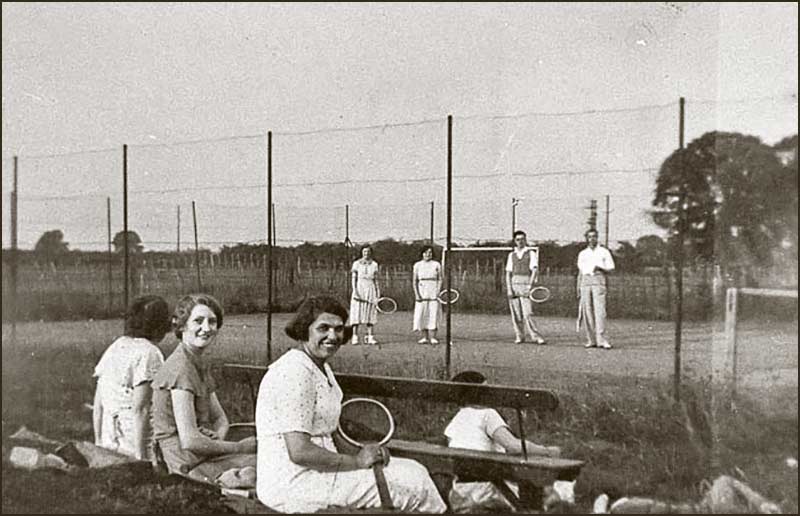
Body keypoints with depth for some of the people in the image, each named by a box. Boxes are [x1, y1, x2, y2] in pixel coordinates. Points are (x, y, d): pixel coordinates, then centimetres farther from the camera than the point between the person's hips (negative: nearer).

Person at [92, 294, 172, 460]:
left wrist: (99, 446, 21)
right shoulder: (149, 354, -10)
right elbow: (139, 409, -16)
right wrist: (141, 457, -15)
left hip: (109, 446, 7)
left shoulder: (114, 348, 12)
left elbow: (98, 405, 14)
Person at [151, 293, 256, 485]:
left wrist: (218, 436, -6)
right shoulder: (181, 368, -17)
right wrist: (239, 447, -14)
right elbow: (190, 441, -23)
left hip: (204, 453, 9)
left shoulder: (200, 365, 14)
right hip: (189, 465, -9)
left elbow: (220, 418, 17)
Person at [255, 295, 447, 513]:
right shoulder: (295, 372, -19)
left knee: (413, 471, 5)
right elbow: (299, 452, -24)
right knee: (413, 483, -11)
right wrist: (356, 461, -14)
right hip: (292, 485, -10)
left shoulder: (322, 368, 13)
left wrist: (360, 453, 1)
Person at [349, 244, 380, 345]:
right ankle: (355, 336, -3)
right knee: (357, 313, -5)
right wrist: (355, 290, -10)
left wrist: (378, 293, 6)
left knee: (370, 314, 1)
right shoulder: (357, 264, 3)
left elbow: (375, 280, 11)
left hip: (370, 290, 2)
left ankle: (369, 337, 4)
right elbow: (354, 279, 1)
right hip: (359, 289, -2)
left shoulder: (374, 264, 8)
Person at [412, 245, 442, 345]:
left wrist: (438, 292, -6)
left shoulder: (437, 265, 6)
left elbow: (440, 280, 7)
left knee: (433, 314, -6)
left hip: (433, 293, -1)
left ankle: (433, 338, -5)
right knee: (421, 314, -2)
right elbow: (414, 281, 6)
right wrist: (416, 294, -5)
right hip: (421, 292, 1)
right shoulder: (417, 265, 7)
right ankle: (425, 337, 5)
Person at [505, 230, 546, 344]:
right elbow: (508, 273, 13)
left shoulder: (531, 253, 5)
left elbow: (534, 270, -5)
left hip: (526, 285, -4)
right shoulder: (511, 255, 16)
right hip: (514, 284, 4)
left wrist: (530, 285, -17)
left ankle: (536, 336, -10)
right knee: (516, 314, 2)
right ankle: (519, 336, 11)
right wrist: (509, 289, 1)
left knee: (528, 313, -13)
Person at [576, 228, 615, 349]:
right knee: (587, 311, -3)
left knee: (599, 310, -14)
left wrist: (600, 268, -13)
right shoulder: (582, 254, 18)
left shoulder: (604, 252, 10)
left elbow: (611, 268, 6)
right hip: (585, 282, 3)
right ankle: (591, 340, 1)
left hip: (599, 281, -3)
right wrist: (578, 289, 14)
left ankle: (601, 339, -18)